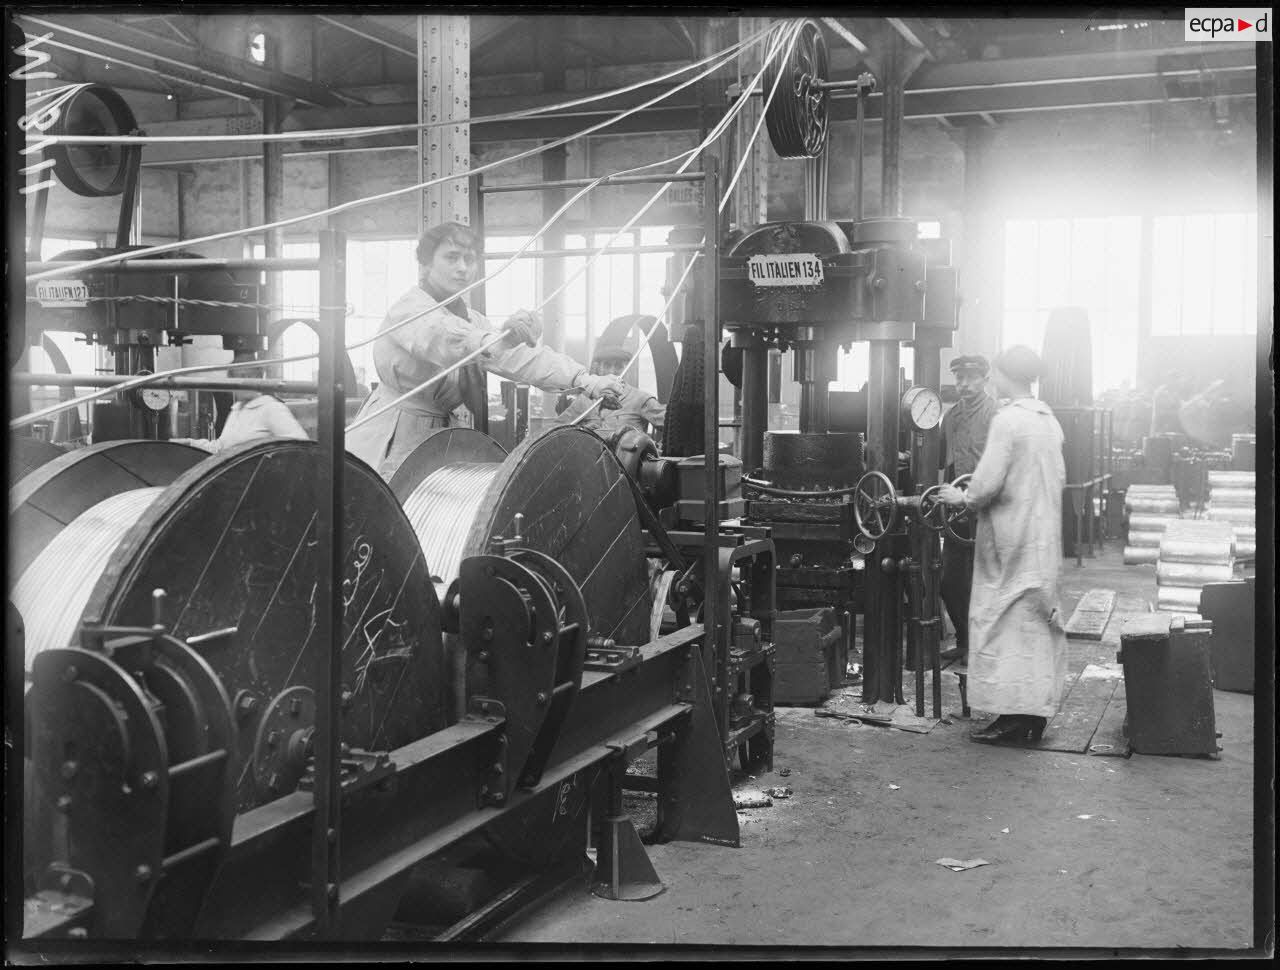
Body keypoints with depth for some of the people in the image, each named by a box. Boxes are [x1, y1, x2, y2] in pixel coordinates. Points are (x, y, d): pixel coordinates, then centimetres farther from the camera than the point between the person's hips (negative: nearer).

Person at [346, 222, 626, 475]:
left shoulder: (468, 318, 13)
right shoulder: (410, 310, -13)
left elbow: (520, 355, -1)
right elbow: (443, 337, -37)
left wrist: (583, 379, -17)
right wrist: (496, 341, -58)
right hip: (395, 443, -7)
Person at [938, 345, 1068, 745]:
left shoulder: (1006, 419, -16)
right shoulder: (1049, 420, 8)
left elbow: (989, 481, -20)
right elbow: (1059, 478, 14)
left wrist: (963, 498, -2)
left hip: (1012, 539, -8)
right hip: (1045, 536, 8)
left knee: (1006, 622, -1)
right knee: (1040, 621, 12)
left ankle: (1013, 715, 0)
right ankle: (1038, 711, 19)